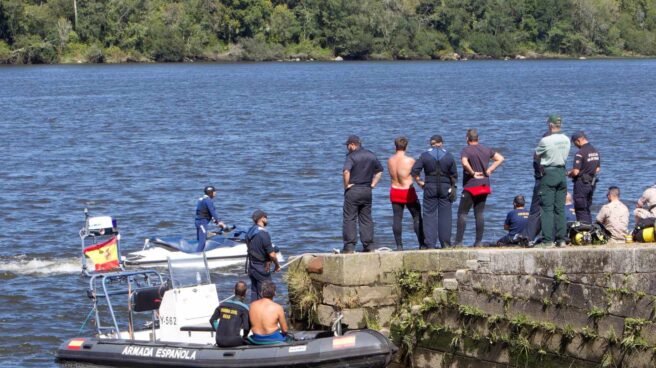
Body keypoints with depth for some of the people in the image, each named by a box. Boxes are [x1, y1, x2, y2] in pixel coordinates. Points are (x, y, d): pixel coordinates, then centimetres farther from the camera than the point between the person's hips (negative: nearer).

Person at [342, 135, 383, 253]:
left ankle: (350, 246, -6)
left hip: (353, 190, -6)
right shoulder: (371, 155, 10)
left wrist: (346, 185, -14)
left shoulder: (351, 156, -11)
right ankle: (369, 245, 8)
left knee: (349, 219, -2)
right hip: (367, 190, 6)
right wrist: (373, 184, 16)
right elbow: (380, 170, 20)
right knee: (366, 219, 11)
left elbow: (346, 171, -27)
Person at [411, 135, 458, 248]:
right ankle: (446, 244, 3)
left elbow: (415, 171, -9)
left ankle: (430, 244, -3)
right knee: (445, 216, 5)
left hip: (430, 188, -1)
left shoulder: (425, 156, -2)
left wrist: (419, 182, 3)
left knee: (429, 215, 2)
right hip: (445, 188, 1)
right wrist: (452, 187, 14)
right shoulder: (449, 156, 1)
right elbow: (454, 175, 2)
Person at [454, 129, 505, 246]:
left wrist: (473, 173, -16)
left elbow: (464, 162, -30)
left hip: (471, 186, -6)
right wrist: (489, 170, 6)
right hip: (484, 186, 6)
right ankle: (479, 241, 6)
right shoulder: (486, 150, 9)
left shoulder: (466, 150, -11)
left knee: (462, 213, -1)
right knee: (479, 214, 9)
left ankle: (459, 241, -7)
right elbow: (500, 158, 12)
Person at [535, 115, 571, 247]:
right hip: (562, 173, 6)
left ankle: (548, 240, -8)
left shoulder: (545, 141, -14)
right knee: (560, 209, 10)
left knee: (547, 208, -3)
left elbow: (536, 155, -1)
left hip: (548, 173, -6)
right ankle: (561, 239, 9)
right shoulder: (566, 140, 4)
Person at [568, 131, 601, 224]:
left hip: (581, 182, -8)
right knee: (587, 209, 17)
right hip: (592, 183, 8)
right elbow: (598, 169, 16)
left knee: (581, 210, -2)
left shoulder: (580, 153, -19)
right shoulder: (595, 151, 8)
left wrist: (569, 174, -1)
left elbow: (575, 172, -21)